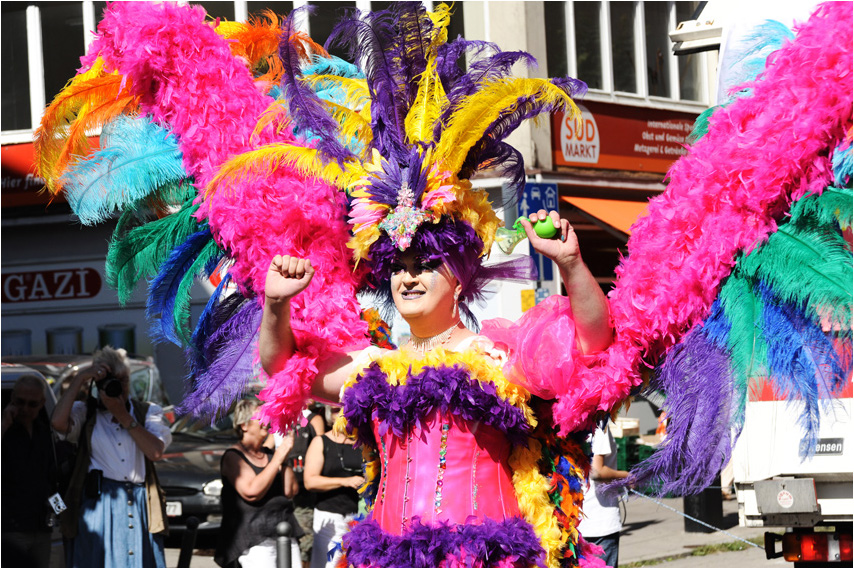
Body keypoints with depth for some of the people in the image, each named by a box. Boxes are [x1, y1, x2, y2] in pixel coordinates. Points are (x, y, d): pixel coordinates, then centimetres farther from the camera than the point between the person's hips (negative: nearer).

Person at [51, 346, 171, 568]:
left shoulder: (148, 412, 16)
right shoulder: (85, 412, 13)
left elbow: (156, 452, -3)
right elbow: (58, 422, -11)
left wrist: (123, 416, -3)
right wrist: (79, 379, -5)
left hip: (139, 507, 2)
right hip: (97, 504, -1)